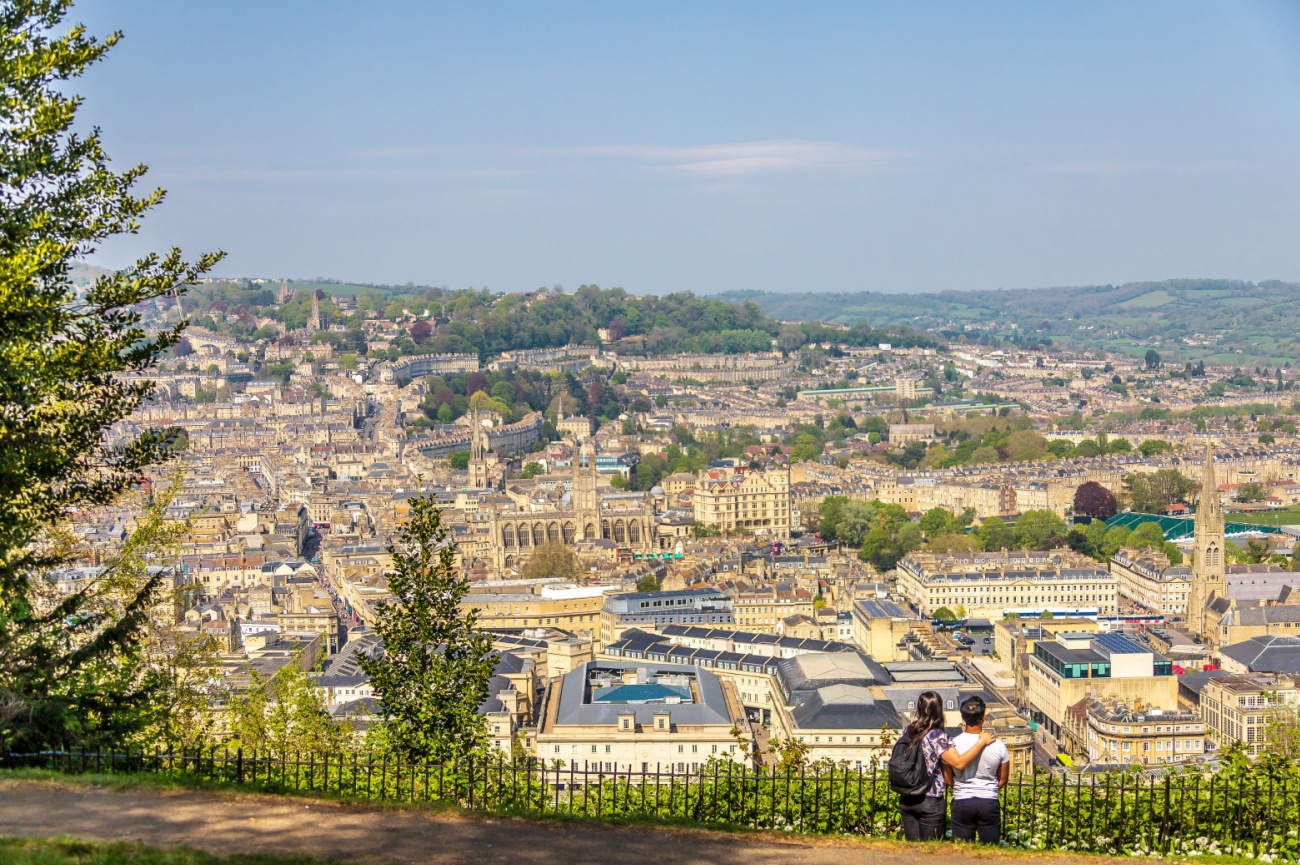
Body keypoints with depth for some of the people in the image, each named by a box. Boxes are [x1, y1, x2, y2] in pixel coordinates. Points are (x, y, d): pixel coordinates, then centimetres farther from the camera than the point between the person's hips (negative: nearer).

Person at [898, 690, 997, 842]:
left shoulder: (907, 731, 2)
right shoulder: (937, 736, -17)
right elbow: (959, 763, -26)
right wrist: (982, 741, -17)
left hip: (906, 800, 6)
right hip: (930, 802, -6)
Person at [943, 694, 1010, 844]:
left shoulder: (953, 745, -9)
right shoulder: (998, 746, -8)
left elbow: (948, 778, 2)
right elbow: (1003, 779, 4)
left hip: (962, 803, 0)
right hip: (989, 802, 0)